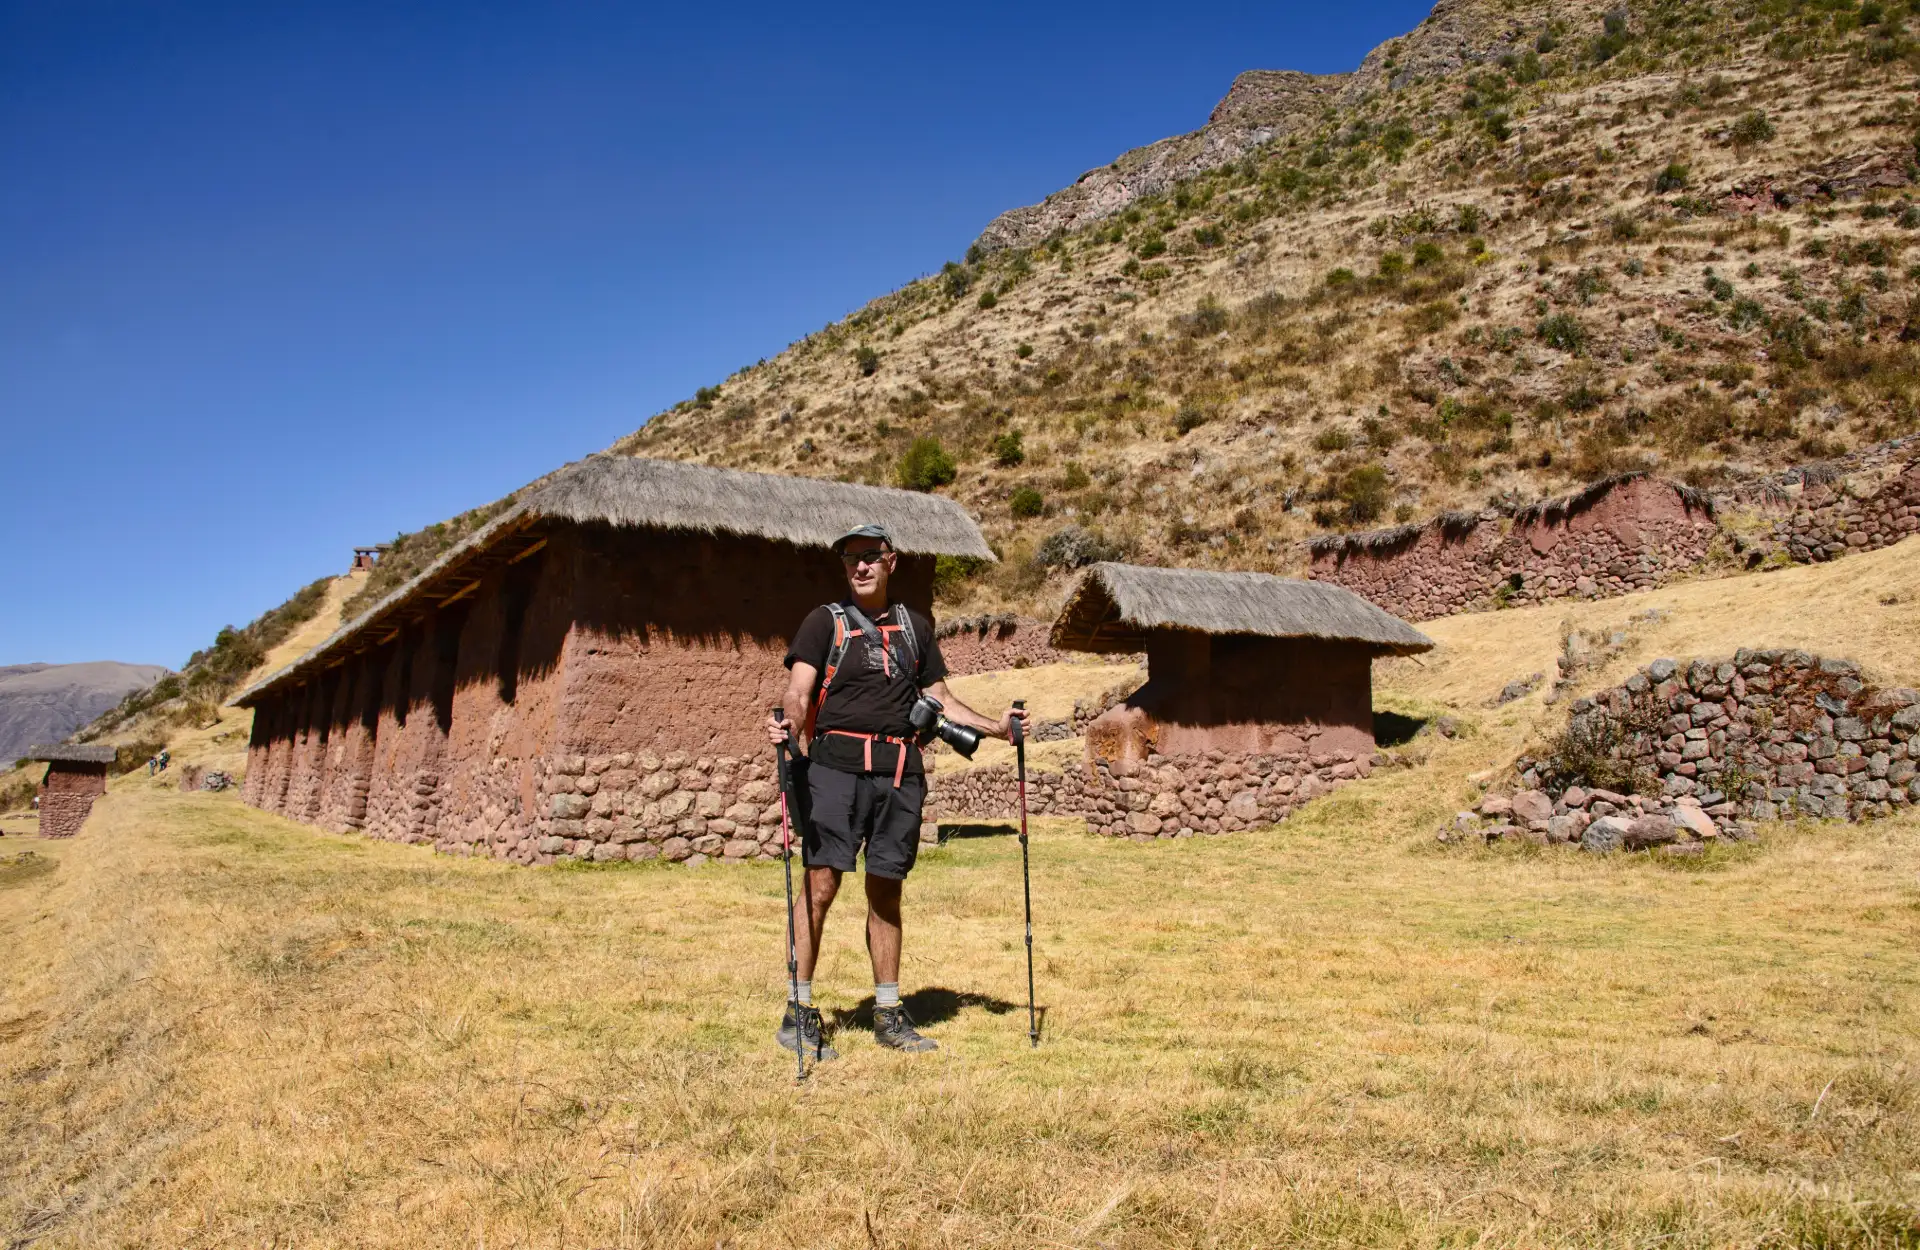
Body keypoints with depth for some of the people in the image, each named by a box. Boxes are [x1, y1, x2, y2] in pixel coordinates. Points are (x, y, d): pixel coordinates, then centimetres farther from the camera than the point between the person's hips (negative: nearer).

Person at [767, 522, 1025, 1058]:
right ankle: (798, 1014, 1)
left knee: (885, 891, 9)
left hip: (901, 771, 4)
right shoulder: (825, 621, 7)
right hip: (837, 764, -3)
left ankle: (889, 1016, 17)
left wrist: (995, 726, 10)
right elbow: (799, 691, -4)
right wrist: (788, 722, -26)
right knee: (820, 883, -9)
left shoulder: (915, 626, 19)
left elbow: (941, 699, 22)